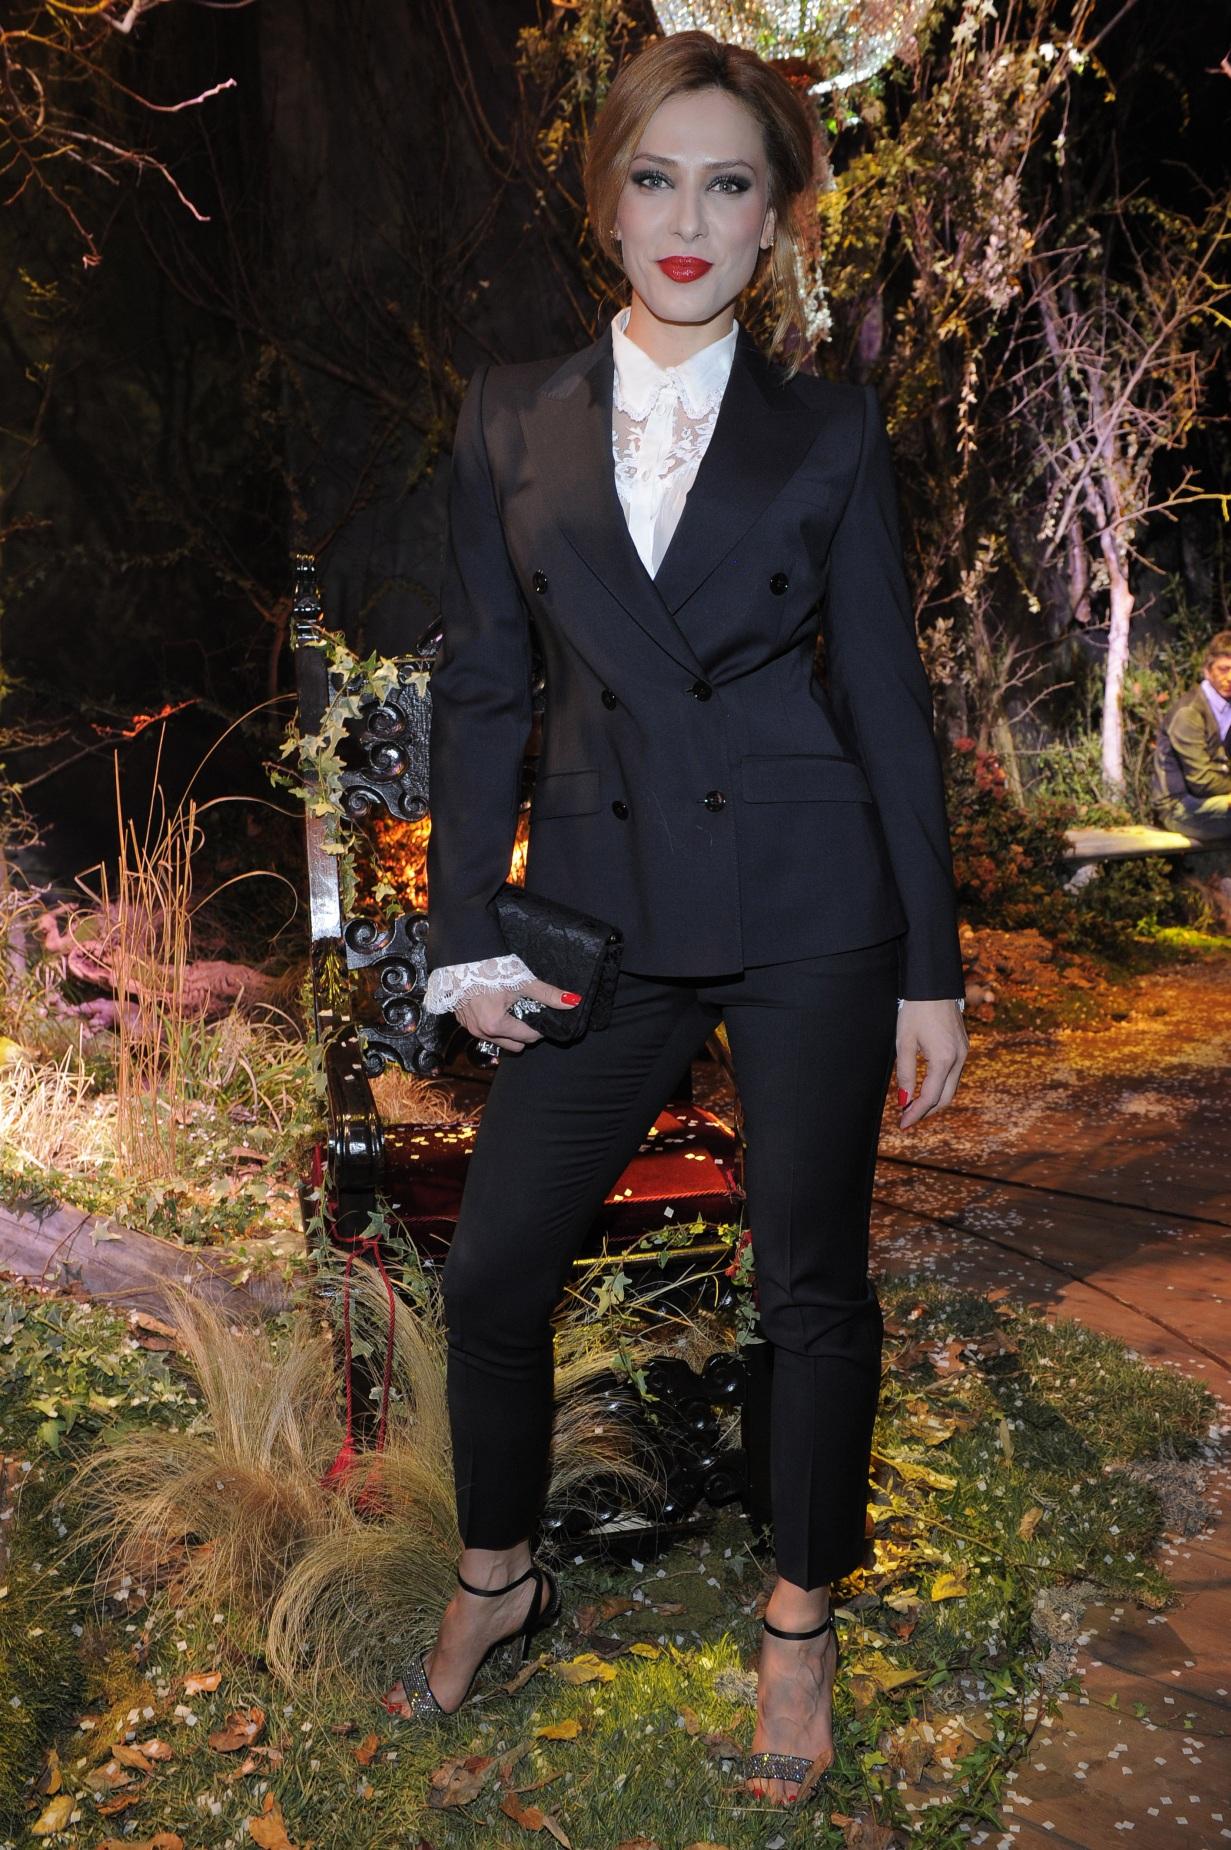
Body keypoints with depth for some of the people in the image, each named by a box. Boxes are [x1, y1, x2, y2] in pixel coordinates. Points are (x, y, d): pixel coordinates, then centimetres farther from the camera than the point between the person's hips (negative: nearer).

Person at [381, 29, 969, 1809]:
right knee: (492, 1266, 7)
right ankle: (499, 1576, 35)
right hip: (605, 906, 2)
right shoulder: (513, 418, 7)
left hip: (809, 907, -1)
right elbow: (481, 683, 6)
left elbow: (887, 696, 2)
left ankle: (801, 1614, 33)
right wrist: (470, 929, 1)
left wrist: (932, 966, 0)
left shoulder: (829, 427, 3)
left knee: (812, 1279, 8)